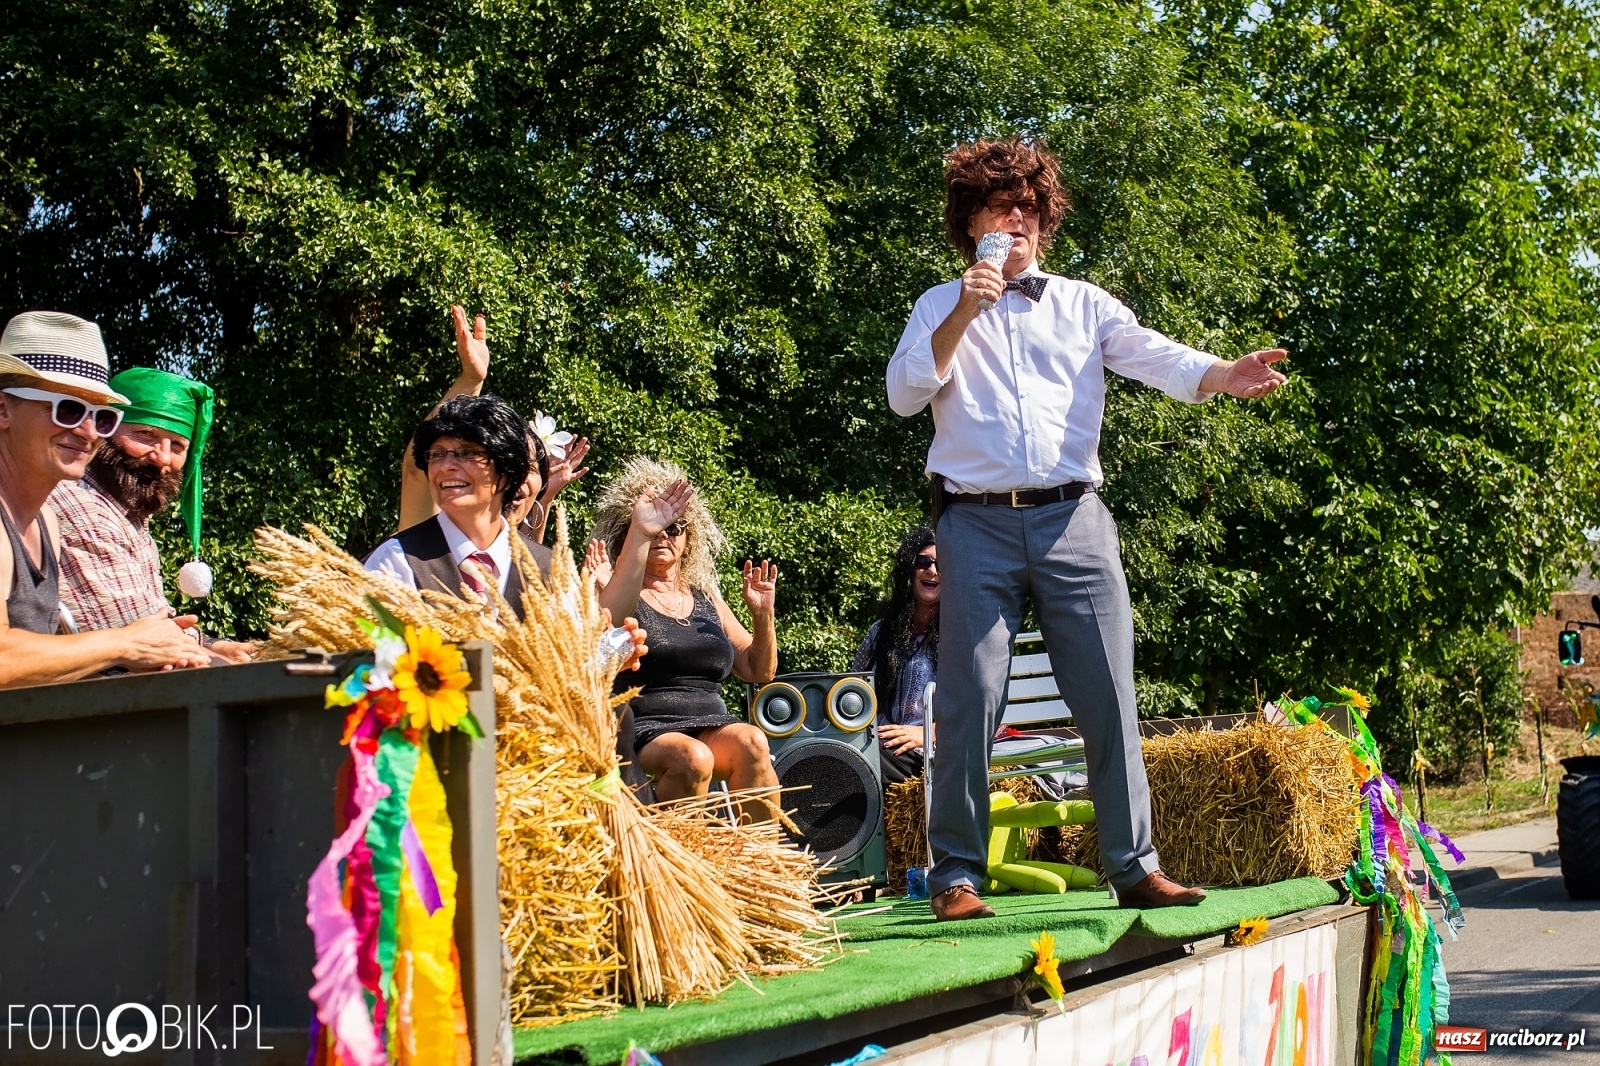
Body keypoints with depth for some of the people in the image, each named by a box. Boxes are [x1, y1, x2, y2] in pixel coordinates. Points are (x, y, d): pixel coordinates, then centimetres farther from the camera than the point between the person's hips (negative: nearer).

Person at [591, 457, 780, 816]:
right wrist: (640, 535, -31)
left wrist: (763, 614, 2)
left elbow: (759, 671, 21)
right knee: (691, 757, -35)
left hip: (711, 727, 4)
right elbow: (607, 621, -22)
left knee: (751, 742, -27)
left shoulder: (704, 597, 20)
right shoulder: (625, 594, 5)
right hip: (644, 730, -4)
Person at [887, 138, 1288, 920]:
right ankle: (956, 874, 4)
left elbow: (1155, 356, 0)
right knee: (970, 700, -4)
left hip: (1073, 519, 1)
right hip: (977, 524, -1)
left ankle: (1134, 867, 5)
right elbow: (904, 393, 0)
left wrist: (1227, 375, -20)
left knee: (1108, 694, -2)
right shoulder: (942, 307, 14)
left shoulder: (1083, 303, 15)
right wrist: (965, 314, -9)